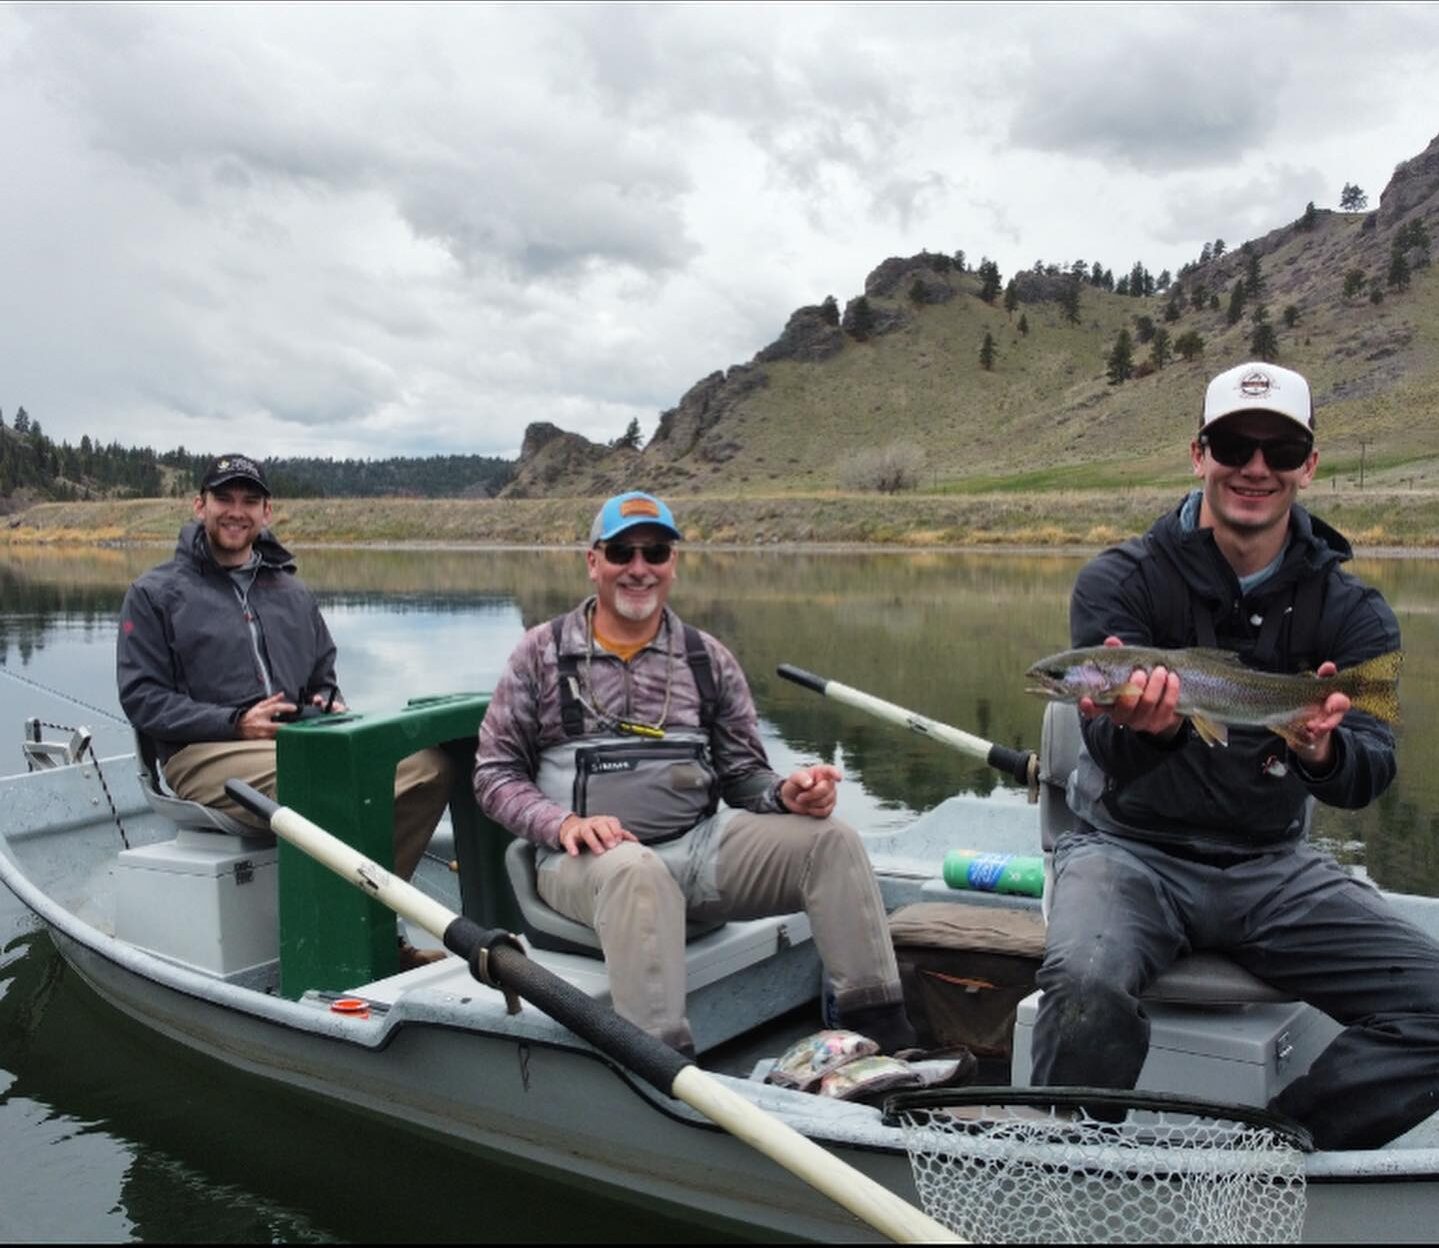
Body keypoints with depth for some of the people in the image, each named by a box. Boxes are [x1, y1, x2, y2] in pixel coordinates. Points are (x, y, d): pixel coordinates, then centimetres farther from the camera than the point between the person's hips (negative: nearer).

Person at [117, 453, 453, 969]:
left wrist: (329, 703, 2)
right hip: (203, 754, -5)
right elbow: (142, 698, 0)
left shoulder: (292, 591, 24)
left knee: (429, 765, -21)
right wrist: (236, 722, -14)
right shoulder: (156, 593, 9)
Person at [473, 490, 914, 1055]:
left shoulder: (708, 659, 14)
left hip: (699, 847, 4)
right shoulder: (542, 653, 7)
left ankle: (887, 1042, -13)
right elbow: (495, 773, 6)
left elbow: (743, 775, 16)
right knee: (634, 870, -38)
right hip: (586, 860, -3)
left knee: (832, 840, -16)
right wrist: (563, 823, -14)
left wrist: (785, 793, -9)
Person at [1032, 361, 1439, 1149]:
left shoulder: (1351, 611, 3)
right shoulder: (1121, 581, -5)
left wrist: (1324, 752, -34)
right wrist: (1145, 729, -41)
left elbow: (1370, 774, -10)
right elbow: (1111, 752, -16)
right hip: (1131, 848, -3)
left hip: (1270, 864, 4)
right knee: (1085, 984, -33)